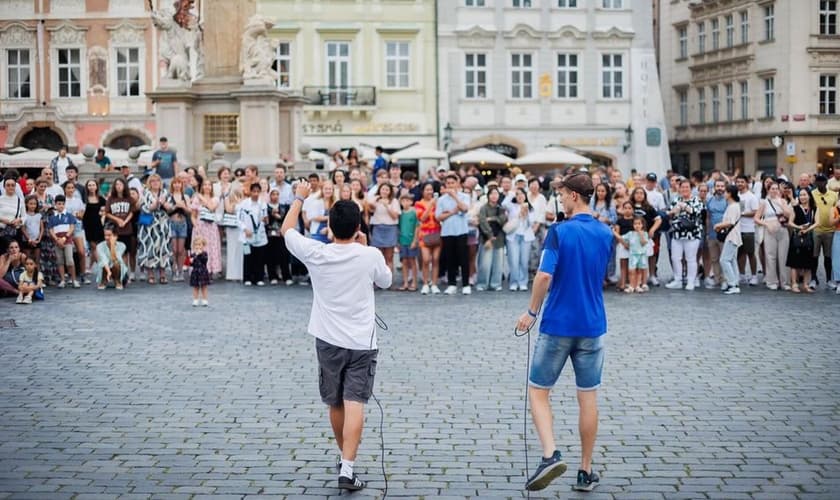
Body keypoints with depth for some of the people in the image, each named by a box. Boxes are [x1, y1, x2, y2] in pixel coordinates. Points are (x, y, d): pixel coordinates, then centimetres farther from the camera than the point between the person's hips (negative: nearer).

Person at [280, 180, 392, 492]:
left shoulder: (316, 254, -8)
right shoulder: (370, 256, -10)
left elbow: (286, 229, 10)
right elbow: (385, 282, 12)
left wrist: (299, 197, 22)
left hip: (328, 340, 2)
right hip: (362, 342, -2)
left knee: (335, 404, 18)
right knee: (354, 403, -8)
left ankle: (346, 458, 36)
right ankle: (347, 469, -19)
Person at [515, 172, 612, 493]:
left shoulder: (560, 231, -12)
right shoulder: (606, 234, 4)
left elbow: (545, 276, -20)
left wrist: (531, 312, -8)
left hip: (558, 325, -4)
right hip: (593, 326, 4)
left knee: (538, 391, 8)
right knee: (588, 398, 10)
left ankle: (550, 454, -11)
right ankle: (586, 472, 14)